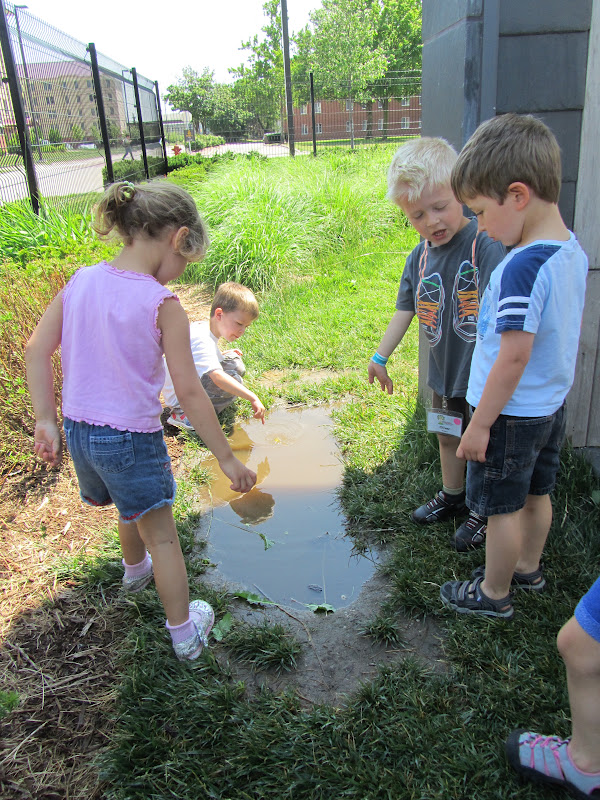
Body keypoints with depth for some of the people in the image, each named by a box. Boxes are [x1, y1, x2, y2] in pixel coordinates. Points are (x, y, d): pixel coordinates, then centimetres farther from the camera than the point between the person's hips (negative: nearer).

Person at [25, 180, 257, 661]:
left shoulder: (82, 281, -3)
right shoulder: (162, 304, -20)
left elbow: (37, 349, 0)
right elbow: (188, 391, -20)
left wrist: (46, 420, 5)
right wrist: (227, 459, -12)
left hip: (78, 430, 6)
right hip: (132, 439, -6)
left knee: (134, 507, 33)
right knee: (161, 536, 13)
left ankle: (135, 570, 61)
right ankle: (185, 635, 28)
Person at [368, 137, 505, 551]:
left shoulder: (485, 246, -19)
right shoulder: (419, 258, 2)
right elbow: (405, 310, 11)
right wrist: (380, 356, 16)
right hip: (445, 372, 6)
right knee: (448, 437, 22)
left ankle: (485, 512, 29)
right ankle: (452, 496, 44)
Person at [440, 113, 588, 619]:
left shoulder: (522, 267, -28)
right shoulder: (573, 251, 0)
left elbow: (514, 354, -27)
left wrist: (480, 423, -18)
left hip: (511, 413, -9)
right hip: (552, 405, 9)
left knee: (502, 507, 9)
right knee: (536, 495, 24)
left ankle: (494, 593, 29)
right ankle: (528, 568, 45)